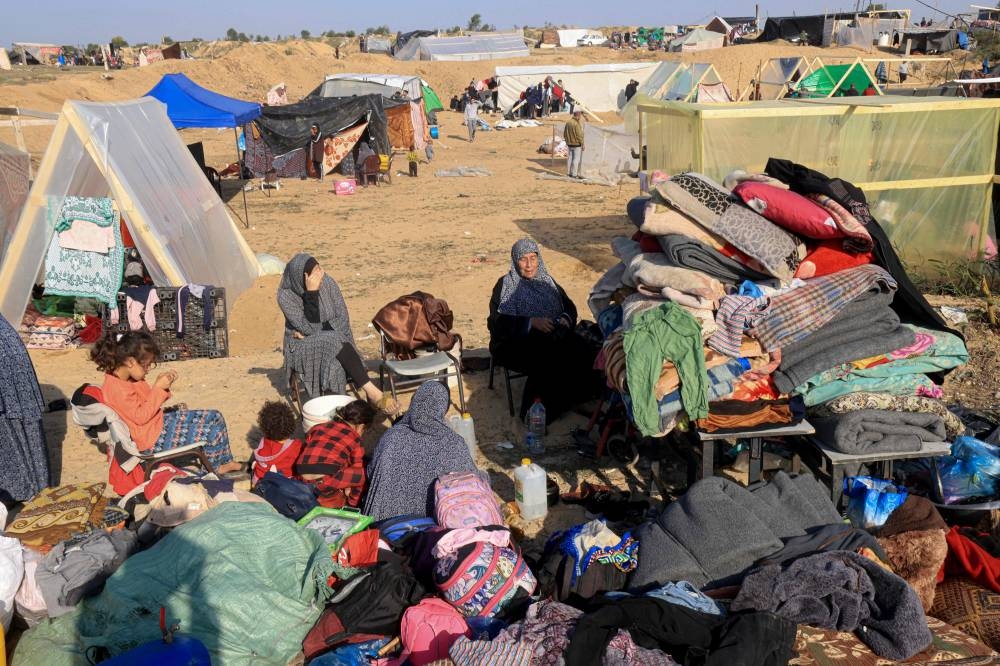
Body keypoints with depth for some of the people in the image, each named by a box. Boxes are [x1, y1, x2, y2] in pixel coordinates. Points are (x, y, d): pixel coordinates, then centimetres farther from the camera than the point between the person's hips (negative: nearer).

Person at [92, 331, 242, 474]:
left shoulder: (130, 380, 6)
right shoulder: (116, 388, -24)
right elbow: (140, 417, -24)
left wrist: (159, 384, -2)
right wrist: (159, 388, -21)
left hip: (161, 421, 11)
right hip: (155, 440, -11)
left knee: (214, 418, 8)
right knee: (213, 430, -12)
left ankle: (225, 462, 15)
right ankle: (215, 468, 14)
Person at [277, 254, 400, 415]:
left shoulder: (327, 283, -8)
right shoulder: (285, 296, -17)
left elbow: (342, 318, -4)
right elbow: (311, 328, -25)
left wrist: (316, 330, -17)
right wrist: (311, 292, -31)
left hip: (333, 340, 3)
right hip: (302, 346, -3)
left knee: (334, 363, -34)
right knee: (334, 342, -33)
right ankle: (372, 392, -37)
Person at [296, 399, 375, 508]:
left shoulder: (317, 428, 24)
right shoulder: (354, 439, 11)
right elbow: (357, 472, 17)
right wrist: (353, 503, 30)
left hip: (303, 481, 6)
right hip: (326, 482, -6)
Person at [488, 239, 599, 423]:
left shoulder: (546, 281, 18)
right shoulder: (505, 285, 2)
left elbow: (569, 305, 15)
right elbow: (497, 322, -10)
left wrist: (566, 318, -9)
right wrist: (531, 322, -22)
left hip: (552, 337, 5)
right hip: (514, 342, -5)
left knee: (581, 350, -24)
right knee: (547, 359, -34)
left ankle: (576, 399, -10)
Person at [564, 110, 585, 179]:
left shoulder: (568, 122, 5)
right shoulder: (576, 124, -19)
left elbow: (565, 133, 12)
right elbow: (579, 135, -19)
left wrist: (567, 141, 21)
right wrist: (582, 144, -10)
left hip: (570, 144, 8)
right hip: (577, 144, -8)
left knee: (570, 158, 14)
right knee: (576, 159, -2)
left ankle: (568, 173, 18)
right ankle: (574, 174, -2)